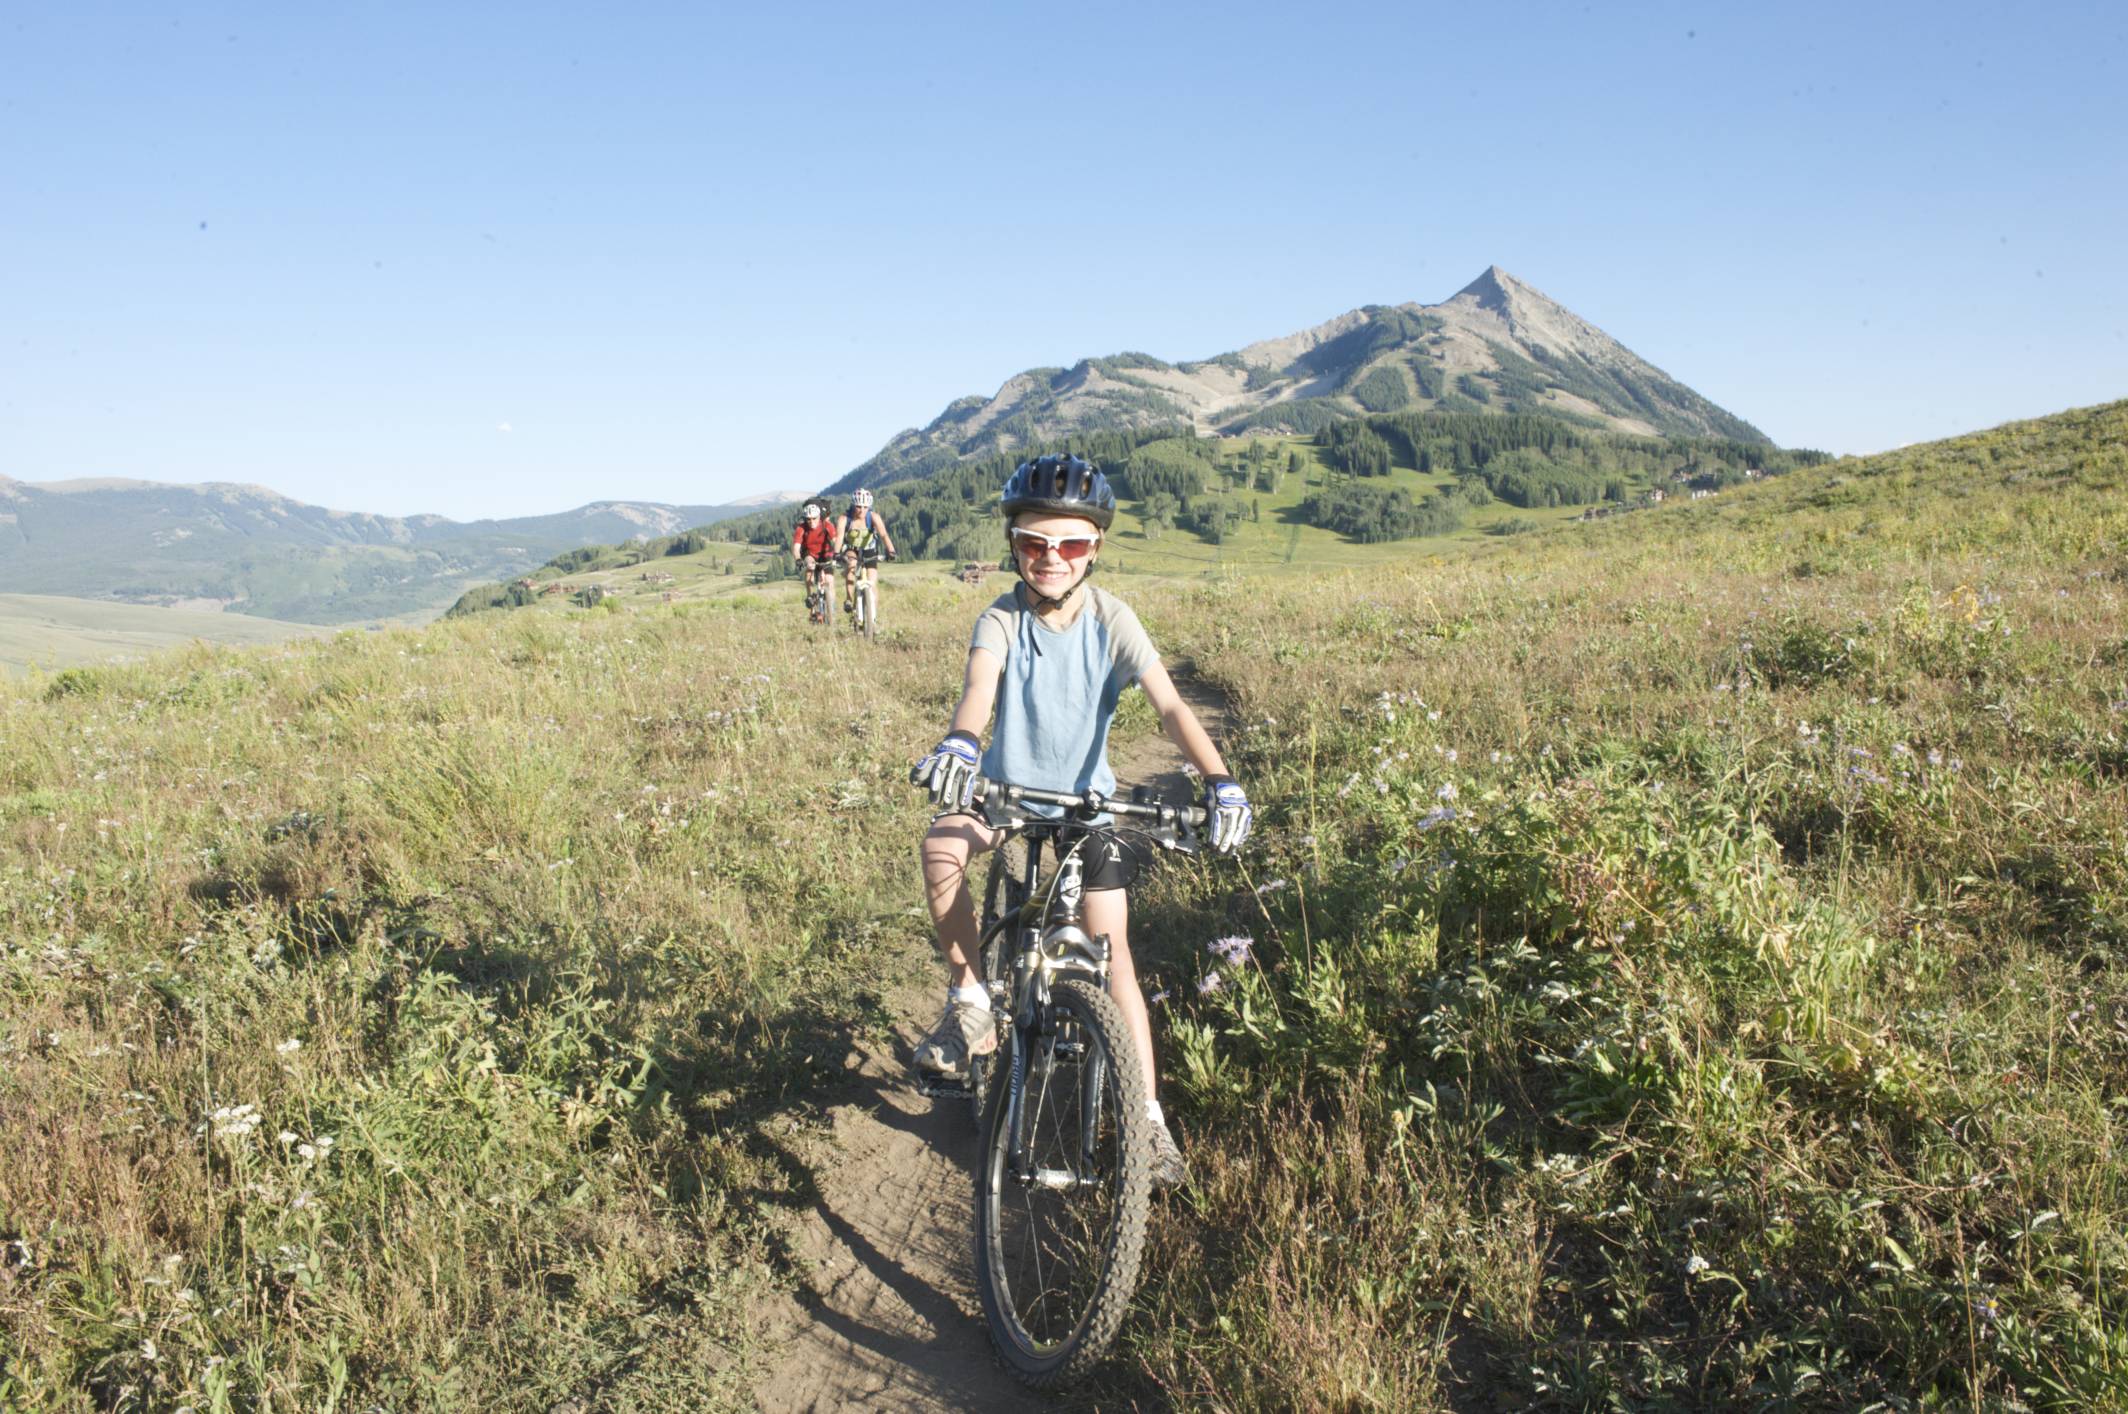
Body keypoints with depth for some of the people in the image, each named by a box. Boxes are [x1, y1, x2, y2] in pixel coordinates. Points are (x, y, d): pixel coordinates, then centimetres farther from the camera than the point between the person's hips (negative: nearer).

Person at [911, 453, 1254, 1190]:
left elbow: (1170, 706, -25)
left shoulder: (1110, 620, -16)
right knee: (940, 848, -32)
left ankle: (1149, 1117, 7)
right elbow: (979, 687, -36)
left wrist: (1219, 779, -42)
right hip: (1006, 782, 0)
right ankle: (970, 1000, -12)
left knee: (1113, 957, -5)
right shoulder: (1002, 619, -16)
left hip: (1087, 796, 0)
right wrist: (959, 742, -59)